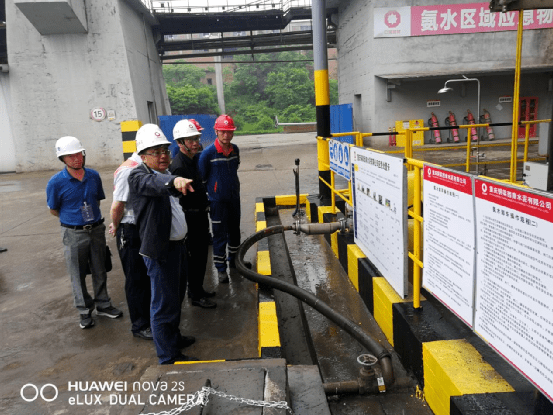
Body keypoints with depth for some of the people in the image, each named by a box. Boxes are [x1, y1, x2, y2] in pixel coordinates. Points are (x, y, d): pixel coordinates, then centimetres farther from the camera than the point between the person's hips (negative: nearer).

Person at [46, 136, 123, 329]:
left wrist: (92, 218, 9)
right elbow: (53, 210, -1)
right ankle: (85, 310, 25)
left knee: (100, 271, 14)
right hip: (74, 234, -3)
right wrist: (75, 219, 5)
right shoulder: (56, 182, -12)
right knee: (78, 275, 9)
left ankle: (103, 304, 30)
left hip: (97, 229, 3)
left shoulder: (93, 176, -2)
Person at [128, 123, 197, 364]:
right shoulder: (138, 177, -16)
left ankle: (174, 337, 43)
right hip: (159, 249, -9)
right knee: (164, 304, 1)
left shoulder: (165, 174, 13)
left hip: (175, 244, 10)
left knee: (174, 297, 24)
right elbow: (154, 183, -42)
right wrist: (174, 181, -61)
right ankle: (168, 357, 14)